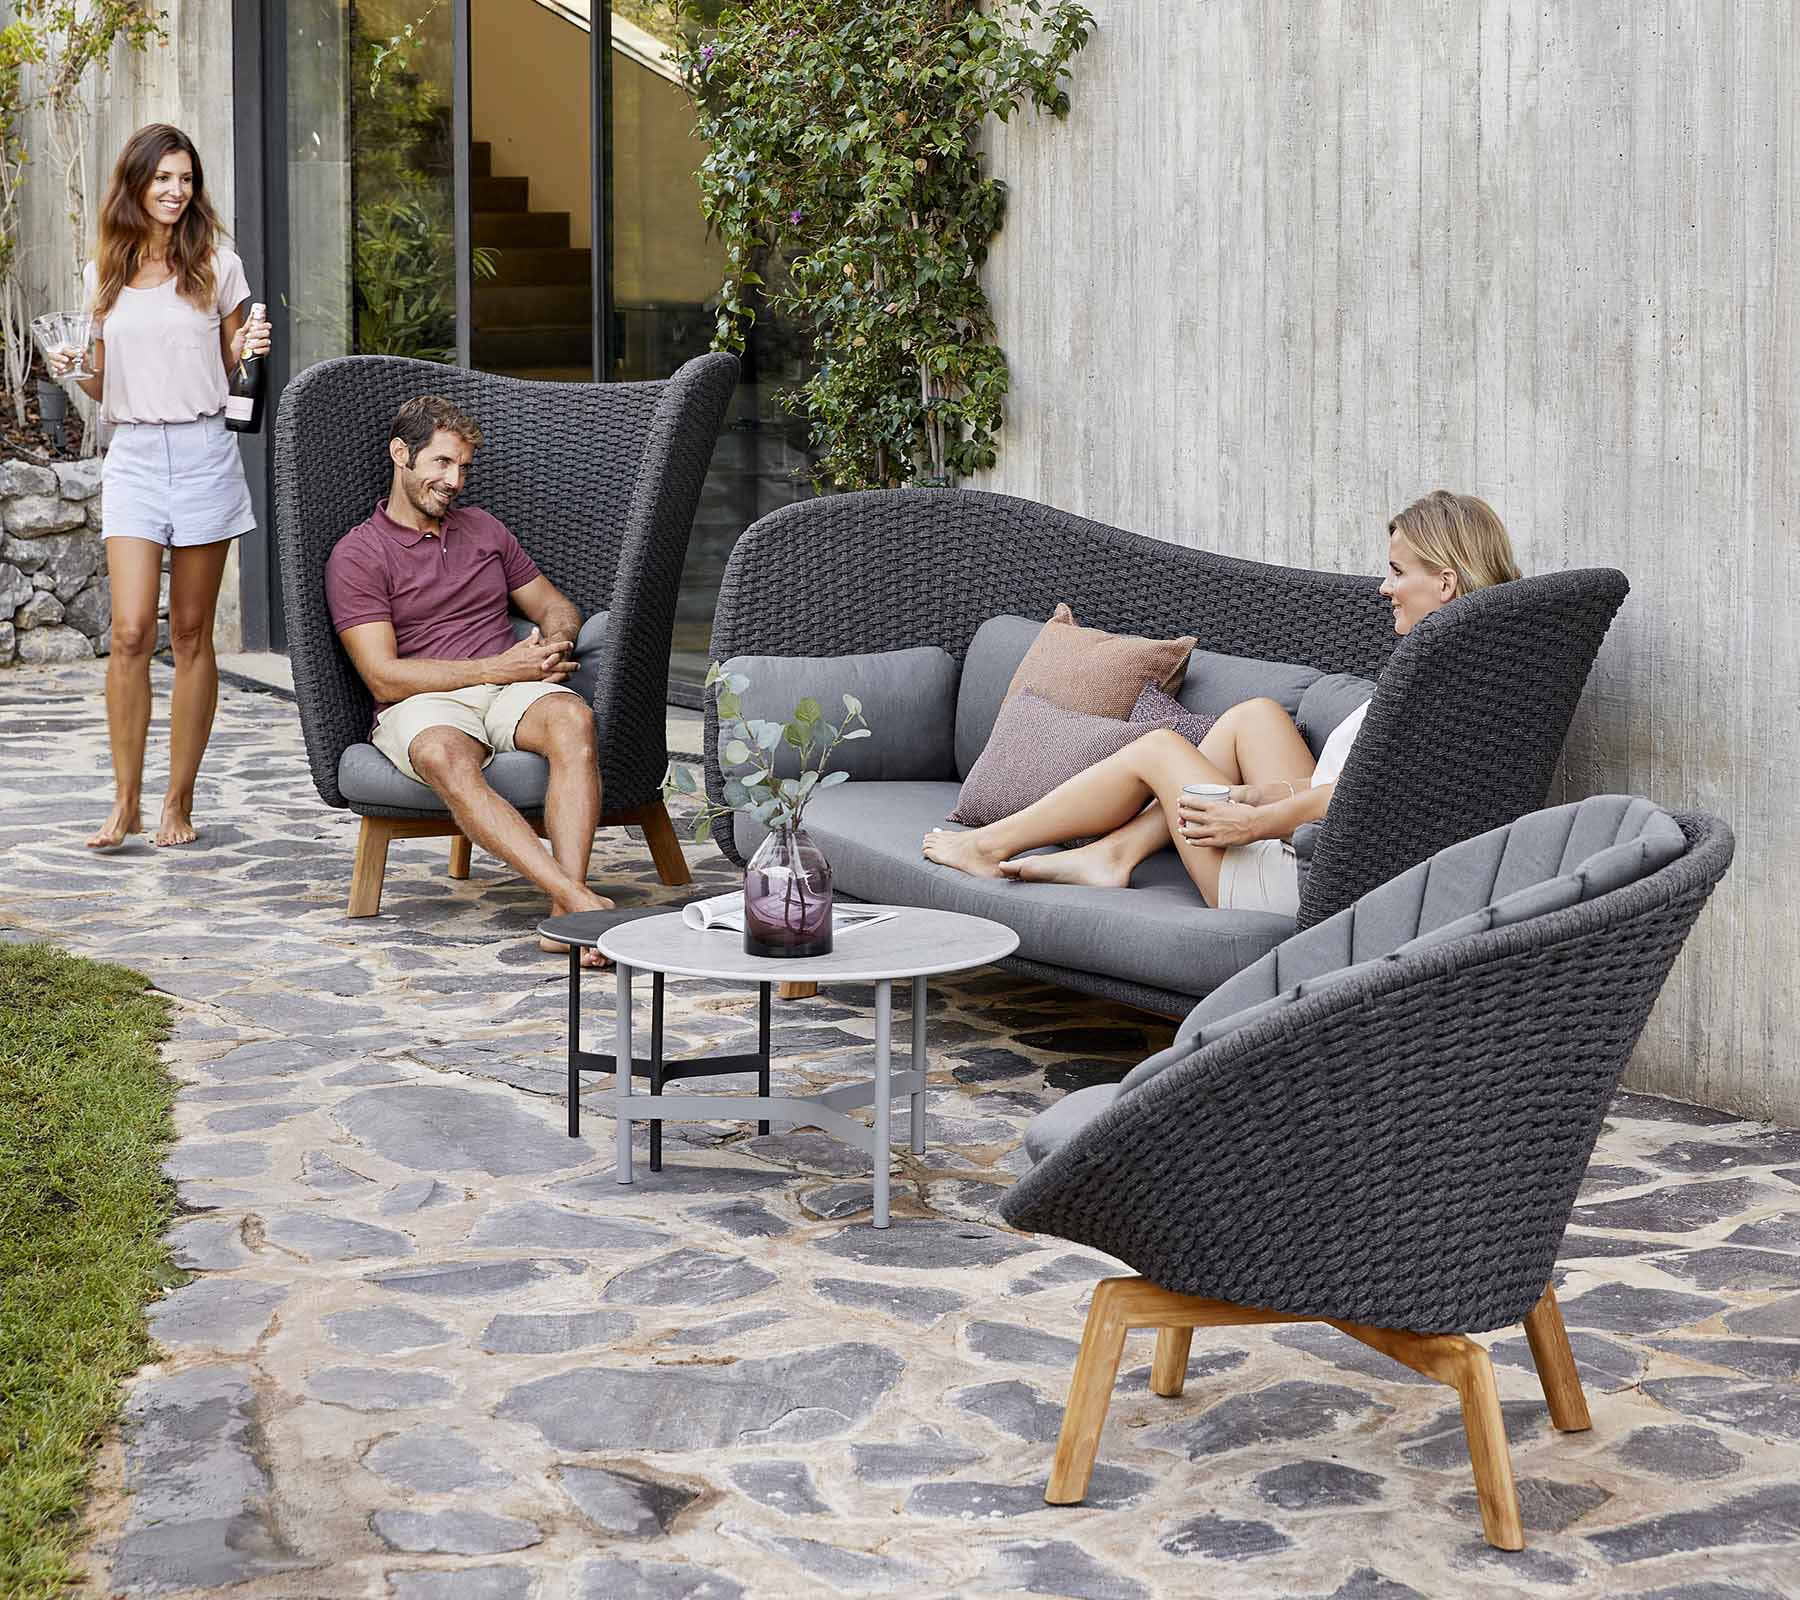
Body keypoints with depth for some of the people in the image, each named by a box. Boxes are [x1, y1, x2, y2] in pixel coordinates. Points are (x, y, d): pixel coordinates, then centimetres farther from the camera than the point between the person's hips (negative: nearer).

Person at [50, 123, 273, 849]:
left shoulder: (217, 265, 5)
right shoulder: (102, 274, 10)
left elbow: (228, 371, 12)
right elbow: (104, 387, 16)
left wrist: (250, 350, -10)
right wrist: (73, 373, -5)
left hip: (203, 451, -1)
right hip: (133, 455, 1)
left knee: (191, 635, 3)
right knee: (130, 632, -10)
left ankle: (179, 802, 10)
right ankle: (126, 802, -2)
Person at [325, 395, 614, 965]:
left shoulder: (482, 528, 23)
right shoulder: (356, 556, 4)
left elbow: (554, 606, 29)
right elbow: (385, 677, -6)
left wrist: (554, 645, 2)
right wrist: (497, 668, -11)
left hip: (511, 691, 4)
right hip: (421, 707, -4)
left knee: (572, 718, -34)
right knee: (446, 758, -41)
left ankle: (564, 915, -46)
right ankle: (581, 899, -52)